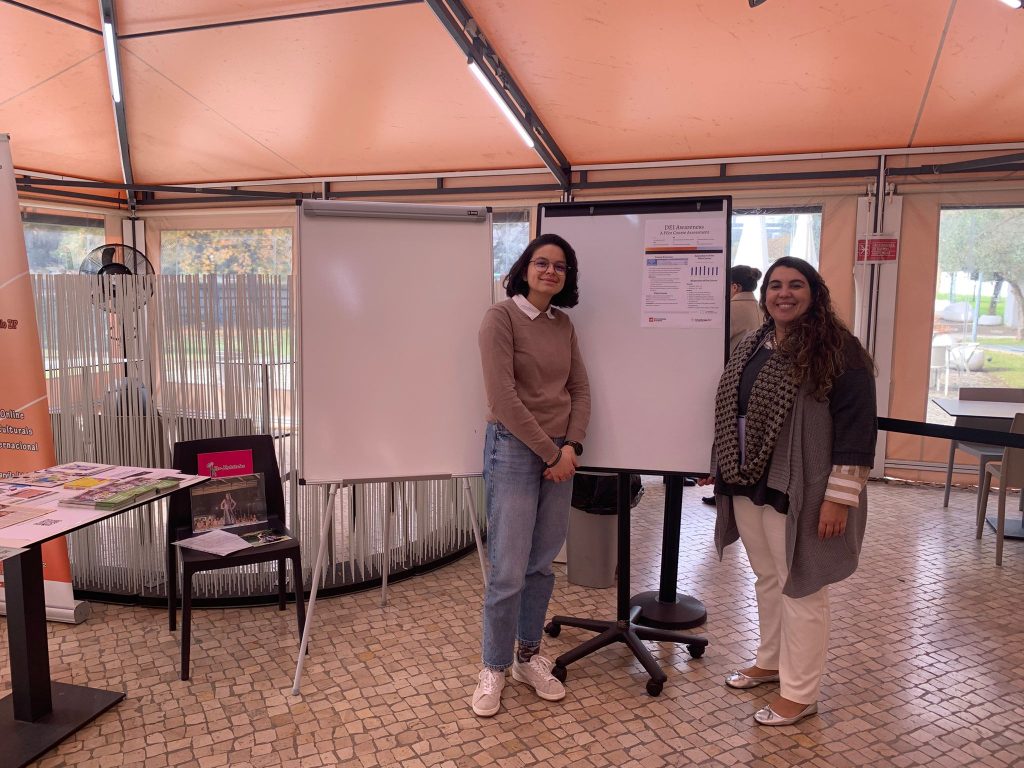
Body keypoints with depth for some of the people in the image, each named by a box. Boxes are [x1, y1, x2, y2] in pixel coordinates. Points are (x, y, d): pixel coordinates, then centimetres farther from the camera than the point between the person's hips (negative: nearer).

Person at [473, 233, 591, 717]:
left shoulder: (564, 325, 10)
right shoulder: (501, 317, -9)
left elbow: (580, 389, 11)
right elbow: (503, 397, -16)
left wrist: (571, 447, -5)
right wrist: (550, 452, -12)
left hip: (561, 453, 6)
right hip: (514, 450, -6)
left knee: (542, 565, 13)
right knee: (508, 571, -2)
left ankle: (529, 656, 30)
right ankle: (493, 668, 18)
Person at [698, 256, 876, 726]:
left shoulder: (839, 351, -12)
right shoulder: (750, 347, 10)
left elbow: (856, 427, -16)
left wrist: (840, 497, -18)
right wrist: (723, 470, 19)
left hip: (798, 492, -7)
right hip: (748, 486, 7)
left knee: (799, 589, 3)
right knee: (766, 580, 20)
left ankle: (800, 694, 18)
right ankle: (770, 662, 38)